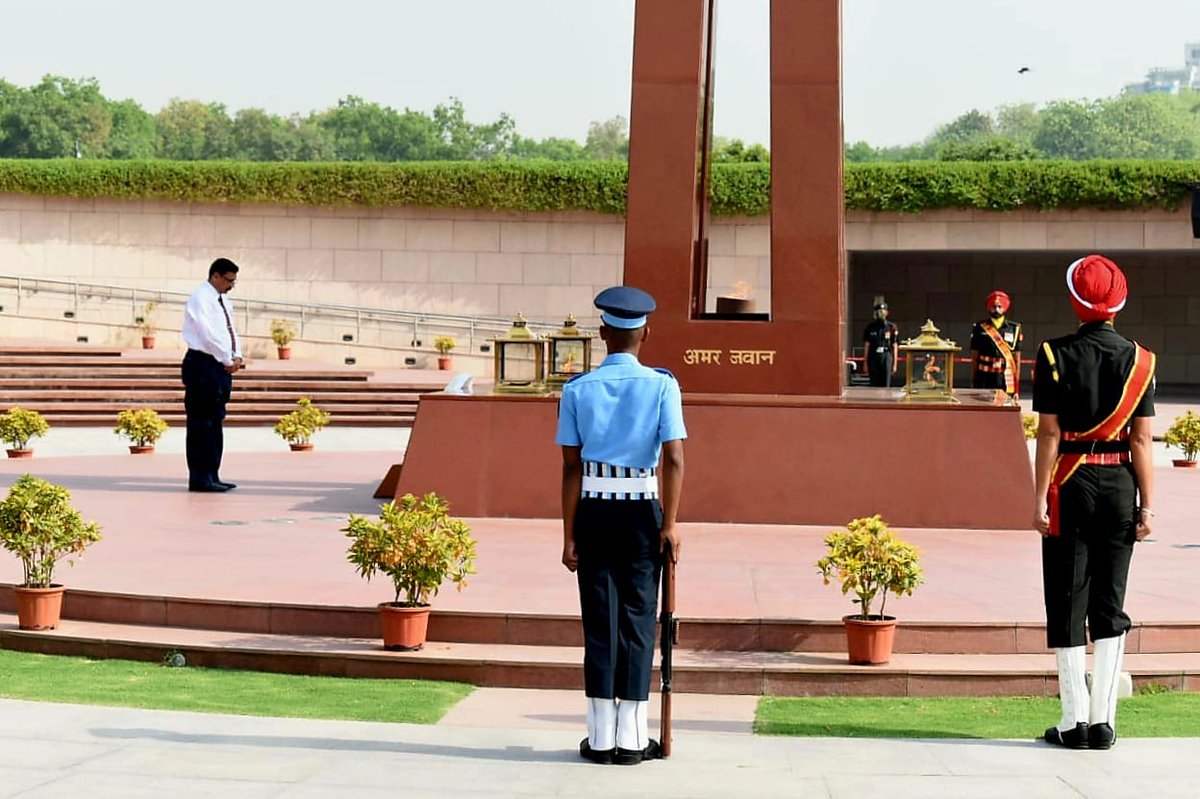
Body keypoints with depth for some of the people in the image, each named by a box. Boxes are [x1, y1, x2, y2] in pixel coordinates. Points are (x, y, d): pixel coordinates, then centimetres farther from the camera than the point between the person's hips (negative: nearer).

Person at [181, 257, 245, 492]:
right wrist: (229, 360, -14)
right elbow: (209, 334, -18)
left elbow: (230, 331, 18)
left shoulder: (222, 301, 17)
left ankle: (212, 476, 15)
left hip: (221, 367, 9)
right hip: (203, 365, -9)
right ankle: (199, 478, -6)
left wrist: (237, 356, 0)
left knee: (215, 424, 10)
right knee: (201, 424, -7)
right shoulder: (200, 299, -11)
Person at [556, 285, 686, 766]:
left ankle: (601, 737, 11)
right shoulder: (661, 385, -2)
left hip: (593, 510, 1)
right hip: (642, 510, -1)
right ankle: (631, 739, 8)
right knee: (637, 620, 6)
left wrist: (569, 534, 2)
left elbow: (571, 466, -1)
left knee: (599, 621, 7)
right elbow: (674, 459, -9)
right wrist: (669, 525, -4)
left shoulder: (578, 390, 1)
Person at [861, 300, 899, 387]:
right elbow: (866, 345, 9)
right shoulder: (870, 327, 8)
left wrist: (895, 364, 1)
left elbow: (895, 346, 5)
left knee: (886, 385, -4)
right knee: (874, 385, 3)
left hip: (886, 357, -1)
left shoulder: (892, 327, 4)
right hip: (873, 357, 1)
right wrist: (865, 362, 5)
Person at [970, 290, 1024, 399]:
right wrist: (973, 383, 3)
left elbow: (1017, 360, 7)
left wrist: (1017, 388, 3)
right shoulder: (980, 328, 6)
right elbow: (974, 358, 7)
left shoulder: (1014, 329, 7)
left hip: (1006, 382, 0)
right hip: (984, 381, 0)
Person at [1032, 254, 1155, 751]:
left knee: (1068, 604, 3)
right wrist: (1147, 505, 3)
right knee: (1110, 606, 9)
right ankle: (1103, 721, 9)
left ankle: (1074, 723, 3)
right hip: (1120, 487, 3)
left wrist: (1041, 499, -5)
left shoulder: (1055, 355, -6)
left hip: (1071, 487, -2)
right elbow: (1142, 440, 0)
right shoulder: (1139, 360, 1)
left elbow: (1049, 434, -8)